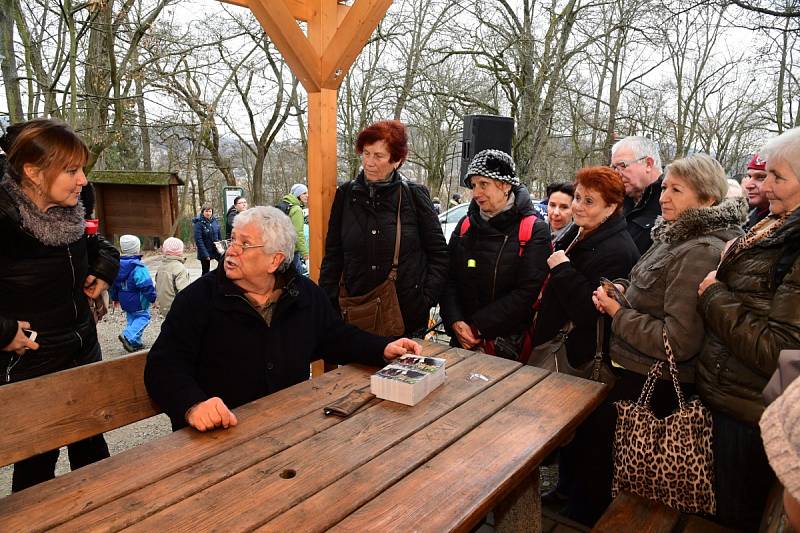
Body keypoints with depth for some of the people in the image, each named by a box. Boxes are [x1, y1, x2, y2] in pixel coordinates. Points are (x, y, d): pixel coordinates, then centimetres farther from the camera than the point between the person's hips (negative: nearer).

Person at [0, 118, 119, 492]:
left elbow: (100, 245, 21)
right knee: (37, 464, 10)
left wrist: (104, 269, 3)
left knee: (91, 447, 21)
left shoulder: (69, 214, -1)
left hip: (84, 349, 7)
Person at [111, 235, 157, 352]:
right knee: (143, 317, 5)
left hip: (125, 301, 8)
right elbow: (146, 285, -25)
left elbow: (113, 283, 12)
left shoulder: (117, 265, 3)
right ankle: (128, 336, -12)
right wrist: (152, 297, -12)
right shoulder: (138, 267, -22)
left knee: (132, 319, 19)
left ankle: (135, 342, 23)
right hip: (138, 302, -8)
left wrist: (115, 297, 24)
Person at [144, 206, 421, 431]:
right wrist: (192, 405, -28)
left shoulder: (305, 294, 8)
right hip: (219, 434, -4)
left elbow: (336, 337, 20)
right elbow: (164, 365, -8)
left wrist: (383, 349, 5)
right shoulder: (199, 297, -2)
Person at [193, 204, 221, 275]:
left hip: (216, 250, 5)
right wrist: (205, 254, -21)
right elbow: (198, 240, -17)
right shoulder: (199, 223, -12)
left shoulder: (214, 221, 4)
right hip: (206, 251, -5)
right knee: (206, 271, 5)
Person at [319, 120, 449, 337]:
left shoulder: (414, 195, -4)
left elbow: (439, 254, 2)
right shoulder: (346, 195, 2)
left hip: (408, 316, -1)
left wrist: (427, 299, -5)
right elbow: (333, 256, 6)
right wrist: (327, 307, 1)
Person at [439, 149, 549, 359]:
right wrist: (455, 321, -14)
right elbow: (449, 280, 3)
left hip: (509, 343, -4)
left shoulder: (535, 230, -9)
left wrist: (477, 326, -17)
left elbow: (528, 292, -16)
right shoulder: (465, 225, 5)